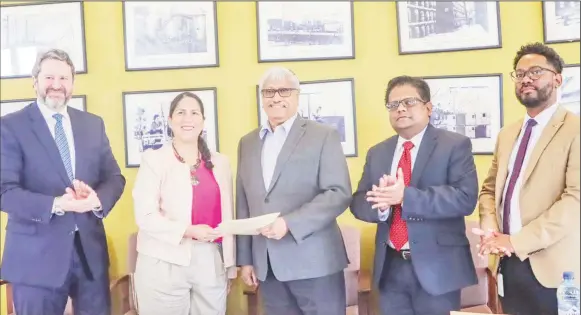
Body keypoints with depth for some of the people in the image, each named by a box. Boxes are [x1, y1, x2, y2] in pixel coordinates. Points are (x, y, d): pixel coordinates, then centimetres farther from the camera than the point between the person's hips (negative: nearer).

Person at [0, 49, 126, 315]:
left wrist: (97, 199, -14)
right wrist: (55, 205, -25)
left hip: (91, 249, 4)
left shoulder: (93, 124, 9)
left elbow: (115, 177, 8)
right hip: (36, 255, -4)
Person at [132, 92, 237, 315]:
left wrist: (230, 267, 10)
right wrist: (188, 231, -20)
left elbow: (226, 216, 10)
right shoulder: (154, 159, -1)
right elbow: (145, 216, -8)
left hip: (211, 263, 3)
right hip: (164, 264, -3)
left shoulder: (219, 162, 9)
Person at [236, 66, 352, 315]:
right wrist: (244, 259, 9)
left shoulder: (324, 136, -1)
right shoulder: (247, 142, 13)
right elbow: (243, 204, 12)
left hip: (314, 262, -4)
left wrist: (289, 223, -19)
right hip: (266, 265, 4)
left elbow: (339, 193, -10)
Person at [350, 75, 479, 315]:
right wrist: (381, 203, -18)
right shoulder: (377, 152, 10)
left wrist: (406, 196, -25)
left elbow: (466, 198, -17)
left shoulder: (455, 145, -4)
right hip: (390, 267, 4)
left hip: (436, 266, -4)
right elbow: (358, 202, 5)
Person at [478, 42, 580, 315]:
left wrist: (516, 241, -18)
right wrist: (491, 231, -3)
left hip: (553, 269, -6)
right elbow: (489, 189, 16)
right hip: (510, 264, 6)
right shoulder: (507, 134, 14)